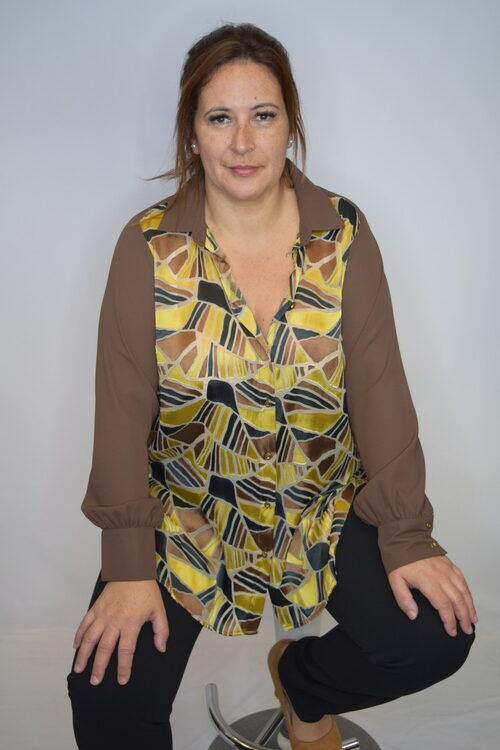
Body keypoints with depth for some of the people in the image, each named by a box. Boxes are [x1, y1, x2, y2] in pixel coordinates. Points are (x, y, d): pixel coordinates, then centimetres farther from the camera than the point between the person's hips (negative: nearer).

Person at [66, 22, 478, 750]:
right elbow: (123, 408, -11)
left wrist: (407, 536, -9)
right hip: (185, 516, -1)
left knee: (435, 638, -13)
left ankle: (301, 679, 20)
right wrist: (127, 565, -13)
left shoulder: (343, 233, -8)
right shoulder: (150, 245, -11)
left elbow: (379, 387, -8)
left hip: (325, 506, 2)